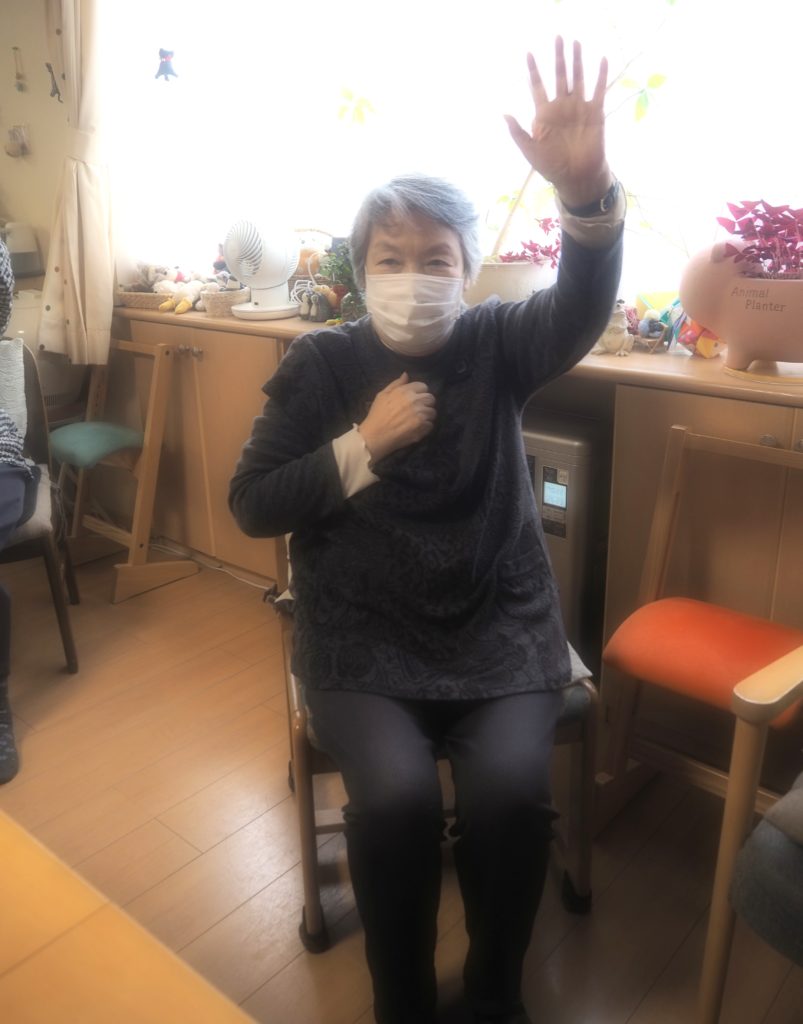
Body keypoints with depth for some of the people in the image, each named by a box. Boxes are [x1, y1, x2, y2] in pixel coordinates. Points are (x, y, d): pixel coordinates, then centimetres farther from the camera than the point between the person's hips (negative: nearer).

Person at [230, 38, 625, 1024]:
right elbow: (252, 505, -2)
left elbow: (583, 307, -20)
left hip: (500, 624, 1)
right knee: (397, 797, -23)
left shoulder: (495, 345, 1)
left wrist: (587, 190, -40)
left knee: (512, 791, -20)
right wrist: (363, 445, -14)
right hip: (362, 632, 0)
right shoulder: (320, 362, 0)